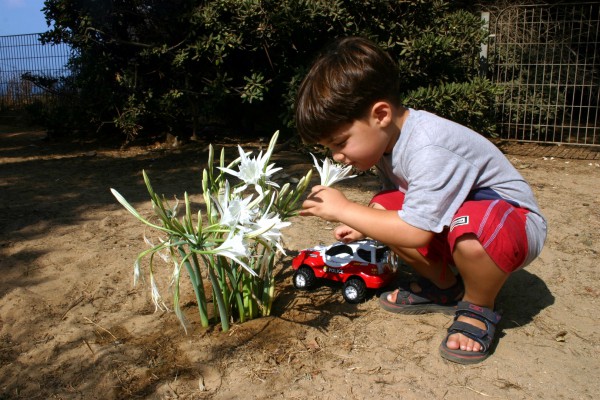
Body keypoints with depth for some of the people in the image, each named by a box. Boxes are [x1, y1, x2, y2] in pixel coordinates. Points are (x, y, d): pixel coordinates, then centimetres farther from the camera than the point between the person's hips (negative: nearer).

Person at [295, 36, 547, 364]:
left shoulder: (428, 149, -33)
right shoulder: (387, 138, -5)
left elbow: (414, 231, -34)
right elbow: (401, 205, 7)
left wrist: (344, 210, -26)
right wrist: (362, 226, -9)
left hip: (514, 219, -8)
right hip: (452, 219, 8)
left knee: (472, 227, -41)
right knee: (382, 206, -11)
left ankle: (479, 309, -8)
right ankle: (445, 286, 7)